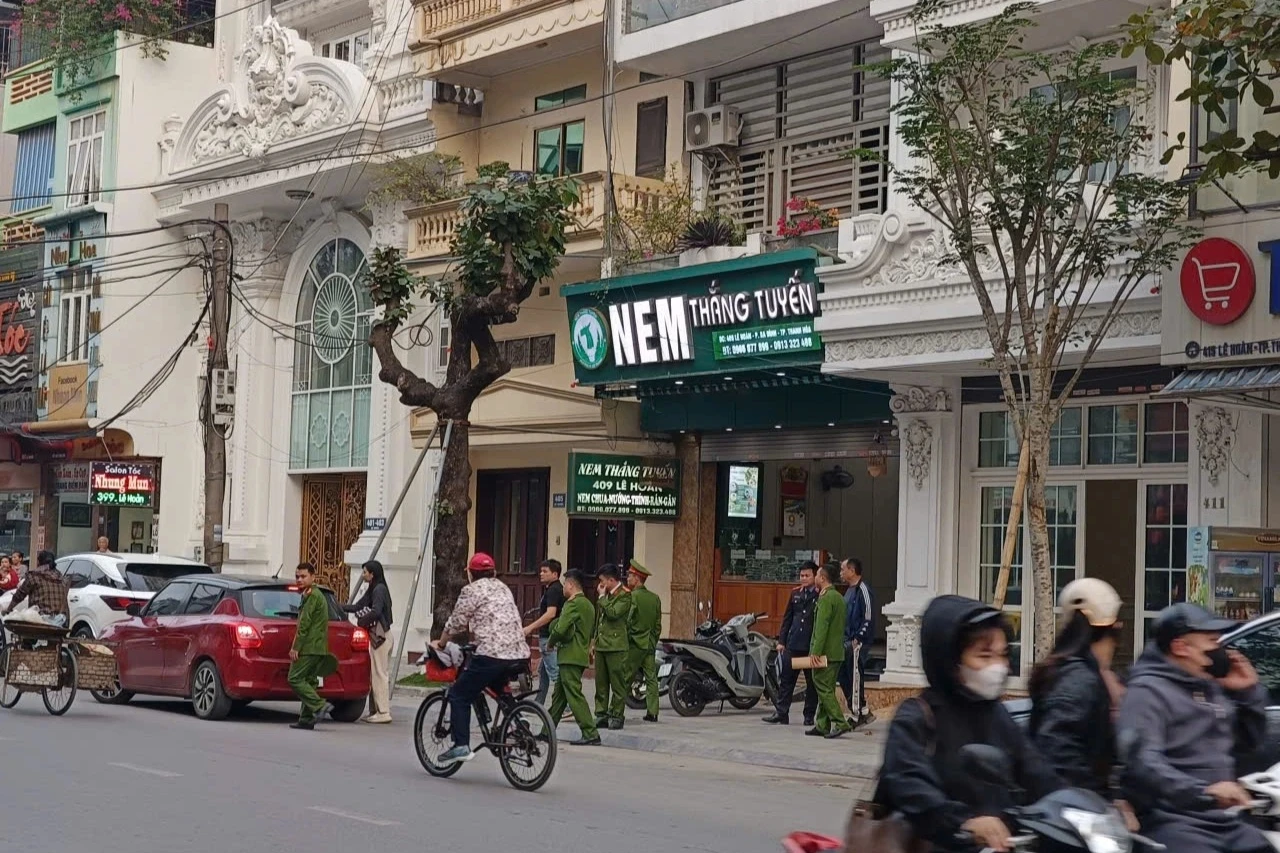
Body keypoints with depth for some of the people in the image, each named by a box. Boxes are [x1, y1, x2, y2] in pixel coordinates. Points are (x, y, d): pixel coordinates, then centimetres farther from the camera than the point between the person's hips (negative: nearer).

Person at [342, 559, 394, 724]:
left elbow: (376, 611, -23)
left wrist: (362, 621, -11)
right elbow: (357, 607, 22)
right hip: (378, 635, 10)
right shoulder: (373, 590, 19)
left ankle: (383, 712, -9)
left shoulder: (379, 589, -11)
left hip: (380, 636, -10)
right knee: (377, 675, 10)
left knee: (379, 674, -9)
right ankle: (376, 710, 12)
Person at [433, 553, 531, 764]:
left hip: (492, 655, -7)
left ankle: (461, 746, -7)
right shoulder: (503, 588, 23)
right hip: (520, 655, 7)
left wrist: (440, 643, 22)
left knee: (459, 696, 4)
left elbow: (456, 623, 5)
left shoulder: (472, 590, 2)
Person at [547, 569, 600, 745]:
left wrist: (551, 642, -3)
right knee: (559, 695, 16)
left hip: (570, 657, -10)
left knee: (574, 695, -10)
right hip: (581, 655, 10)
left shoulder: (573, 604, -14)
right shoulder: (588, 605, 16)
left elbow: (560, 629, -21)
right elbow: (591, 632, 22)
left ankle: (591, 734, -15)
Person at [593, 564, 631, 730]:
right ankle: (601, 715, 14)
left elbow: (613, 613, -22)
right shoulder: (606, 595, 18)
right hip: (601, 646, 8)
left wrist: (602, 597, -12)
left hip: (616, 646, -8)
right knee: (600, 683, 9)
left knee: (617, 684, -3)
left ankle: (616, 716, 1)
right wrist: (595, 641, 19)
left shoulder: (624, 595, -8)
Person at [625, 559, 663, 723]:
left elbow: (626, 622, -14)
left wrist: (623, 643, -7)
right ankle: (652, 712, 4)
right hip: (650, 644, 6)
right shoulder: (655, 598, 9)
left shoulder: (632, 597, -12)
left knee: (625, 678, -1)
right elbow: (658, 625, 12)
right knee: (651, 678, 5)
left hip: (635, 643, -6)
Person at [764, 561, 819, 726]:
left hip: (812, 645, -5)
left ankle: (809, 715, 13)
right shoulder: (795, 593, 11)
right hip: (793, 644, 5)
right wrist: (781, 640, 7)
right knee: (786, 680, 4)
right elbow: (787, 618, 14)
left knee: (812, 683, 5)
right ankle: (781, 713, 6)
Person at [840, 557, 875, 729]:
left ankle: (857, 716, 2)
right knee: (844, 677, 10)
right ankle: (864, 713, 16)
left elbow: (869, 617, -17)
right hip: (847, 642, 10)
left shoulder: (863, 590, -12)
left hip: (858, 643, -10)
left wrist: (858, 639, -19)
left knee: (855, 678, -5)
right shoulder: (850, 590, 18)